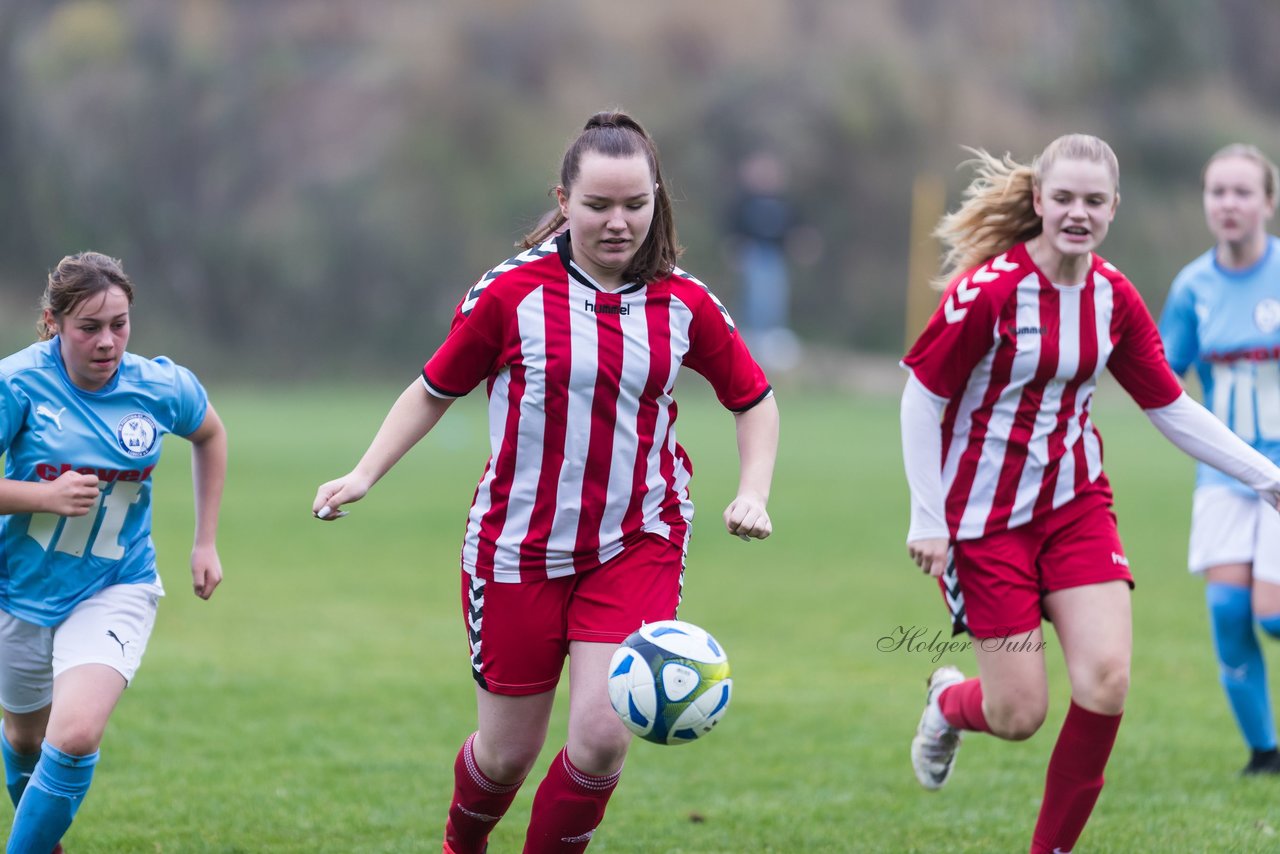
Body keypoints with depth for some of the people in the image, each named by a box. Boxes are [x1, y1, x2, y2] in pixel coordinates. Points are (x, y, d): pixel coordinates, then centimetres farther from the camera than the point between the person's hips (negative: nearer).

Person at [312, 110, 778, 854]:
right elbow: (436, 390, 4)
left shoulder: (684, 304, -2)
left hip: (638, 548, 1)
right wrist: (364, 475, -6)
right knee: (509, 752, 8)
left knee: (603, 734, -17)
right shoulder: (512, 294, -8)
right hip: (519, 551, -1)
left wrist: (753, 492, -2)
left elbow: (754, 399, 12)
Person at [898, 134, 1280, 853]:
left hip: (1076, 504, 4)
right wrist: (927, 517, -13)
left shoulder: (1114, 297, -1)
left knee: (1107, 680, -13)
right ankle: (948, 702, 33)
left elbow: (1174, 410, 7)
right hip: (984, 516, -4)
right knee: (1019, 714, -5)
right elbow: (922, 397, -11)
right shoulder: (988, 288, -17)